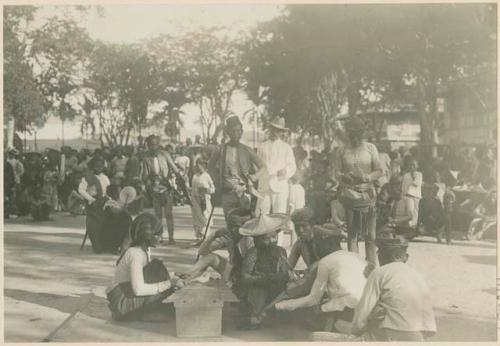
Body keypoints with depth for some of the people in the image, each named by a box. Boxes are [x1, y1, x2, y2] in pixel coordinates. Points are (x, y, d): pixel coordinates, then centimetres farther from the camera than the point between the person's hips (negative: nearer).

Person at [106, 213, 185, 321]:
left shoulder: (145, 250, 7)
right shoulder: (135, 254, -22)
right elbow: (138, 289, -31)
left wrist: (171, 280, -8)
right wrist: (168, 283, -29)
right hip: (121, 303, -10)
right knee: (157, 267, -20)